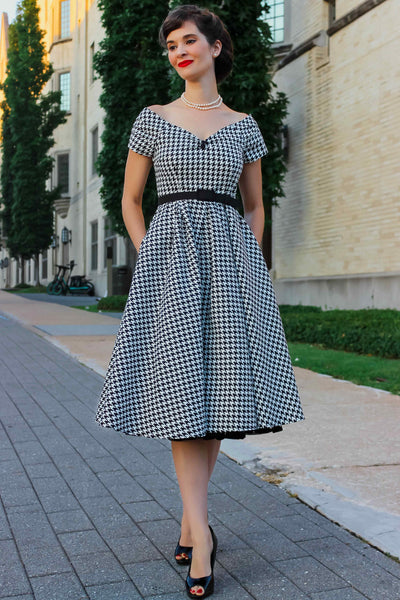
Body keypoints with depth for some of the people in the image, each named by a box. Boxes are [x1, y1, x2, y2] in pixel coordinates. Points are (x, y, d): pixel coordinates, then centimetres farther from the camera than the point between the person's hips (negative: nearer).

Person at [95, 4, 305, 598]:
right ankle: (201, 537, -5)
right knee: (180, 391, -9)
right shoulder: (152, 119, 10)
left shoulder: (244, 126, 13)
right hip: (169, 255, -1)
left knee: (219, 389, 0)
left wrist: (248, 266, 6)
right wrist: (152, 257, 0)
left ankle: (190, 520, 17)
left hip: (231, 256, 2)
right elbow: (130, 201, 12)